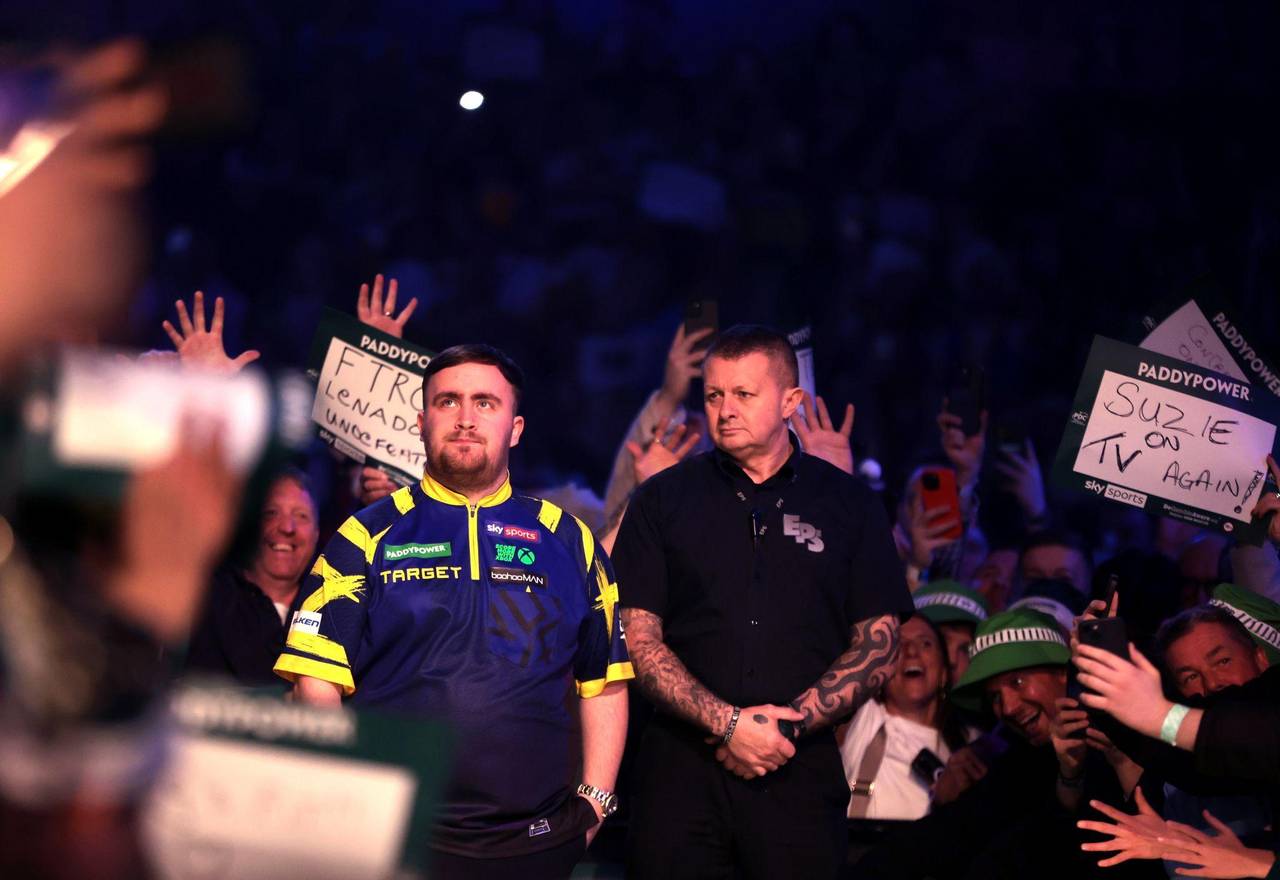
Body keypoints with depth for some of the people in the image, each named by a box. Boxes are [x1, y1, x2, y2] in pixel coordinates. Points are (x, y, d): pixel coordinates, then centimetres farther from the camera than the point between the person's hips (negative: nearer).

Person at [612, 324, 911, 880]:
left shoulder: (849, 504, 7)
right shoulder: (662, 501, 6)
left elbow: (878, 644, 3)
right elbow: (638, 637, 0)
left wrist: (789, 724, -10)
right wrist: (728, 723, -12)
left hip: (801, 770, 0)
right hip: (680, 765, 0)